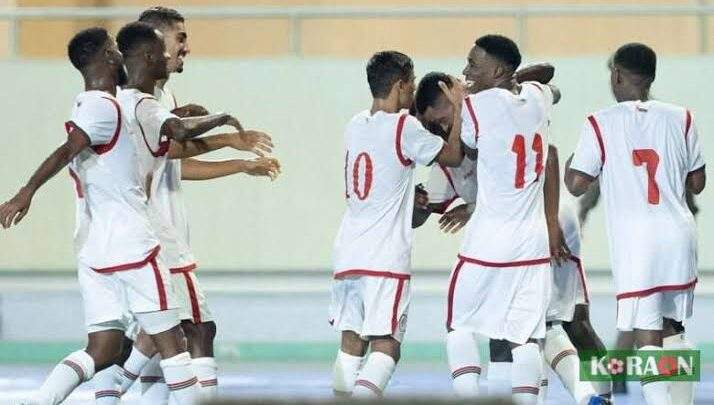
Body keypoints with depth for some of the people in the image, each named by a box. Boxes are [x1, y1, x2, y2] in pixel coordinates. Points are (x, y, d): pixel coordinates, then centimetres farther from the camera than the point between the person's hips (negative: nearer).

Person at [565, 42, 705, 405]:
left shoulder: (600, 124, -5)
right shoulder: (680, 118, 5)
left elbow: (576, 185, -4)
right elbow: (697, 184, 11)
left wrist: (573, 158, 17)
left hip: (635, 241, -4)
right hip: (679, 236, 4)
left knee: (646, 337, -6)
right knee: (672, 328, 21)